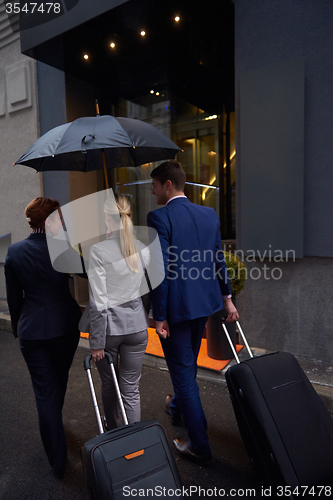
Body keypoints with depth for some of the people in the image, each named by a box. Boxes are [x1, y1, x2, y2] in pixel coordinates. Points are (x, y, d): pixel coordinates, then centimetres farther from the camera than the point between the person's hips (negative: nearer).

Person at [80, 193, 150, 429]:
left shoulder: (98, 250, -15)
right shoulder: (143, 249, -2)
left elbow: (98, 301, -16)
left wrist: (97, 342, -9)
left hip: (109, 327, -2)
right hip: (137, 327, 3)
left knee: (109, 385, 21)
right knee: (131, 389, 12)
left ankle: (113, 432, 45)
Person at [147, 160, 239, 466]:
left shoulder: (159, 217, -16)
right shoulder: (210, 214, 4)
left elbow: (161, 269, -20)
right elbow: (219, 261, 9)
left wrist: (159, 316, -13)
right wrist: (227, 297, 17)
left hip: (176, 306, -7)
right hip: (204, 303, 8)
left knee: (183, 371, 6)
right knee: (188, 363, 26)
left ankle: (200, 447, 18)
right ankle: (177, 408, 52)